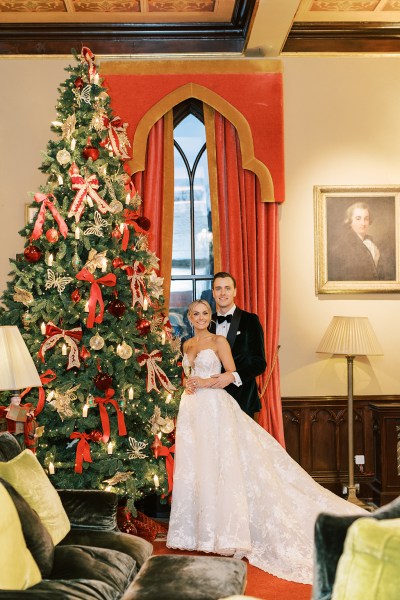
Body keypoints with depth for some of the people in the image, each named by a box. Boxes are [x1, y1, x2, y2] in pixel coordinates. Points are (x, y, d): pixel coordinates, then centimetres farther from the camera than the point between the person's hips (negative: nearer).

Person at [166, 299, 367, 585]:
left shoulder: (219, 341, -1)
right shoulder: (187, 345, 15)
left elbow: (233, 374, -5)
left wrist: (208, 382, -15)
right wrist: (188, 385, 5)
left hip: (215, 406, -6)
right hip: (191, 410, 6)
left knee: (218, 466, -9)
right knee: (192, 468, 6)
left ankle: (227, 534, -4)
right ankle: (199, 529, 16)